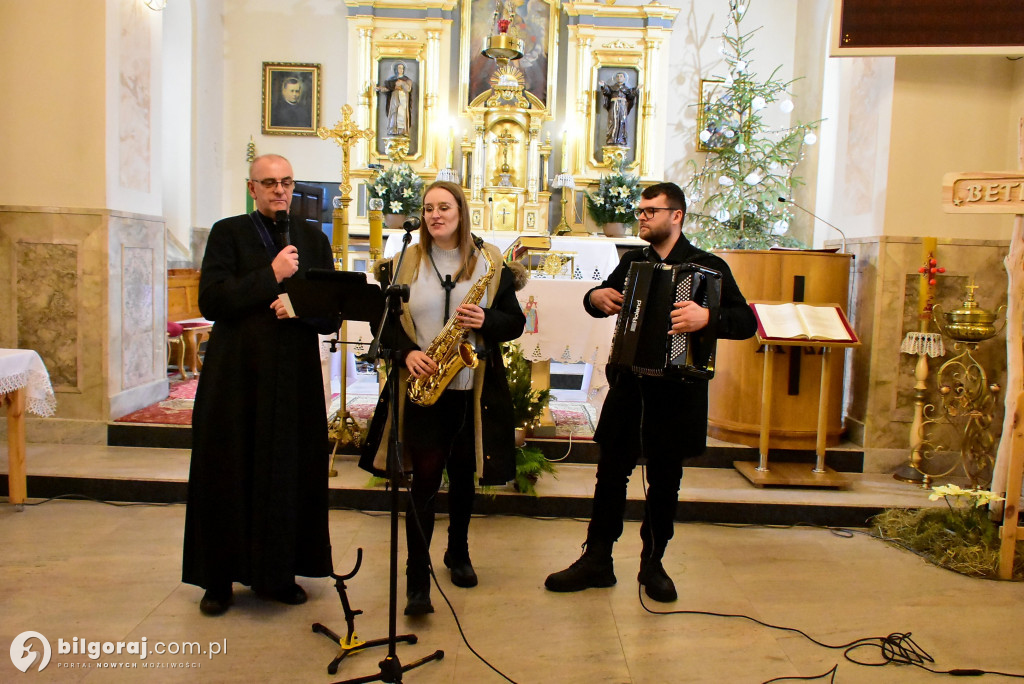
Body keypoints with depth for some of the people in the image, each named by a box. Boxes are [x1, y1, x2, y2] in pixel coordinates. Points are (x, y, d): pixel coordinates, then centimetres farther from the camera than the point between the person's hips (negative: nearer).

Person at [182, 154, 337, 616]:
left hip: (296, 377, 3)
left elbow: (332, 313, 8)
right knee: (228, 476, 4)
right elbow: (211, 301, -9)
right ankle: (219, 578, 19)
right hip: (236, 376, -2)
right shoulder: (228, 233, 4)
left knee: (290, 474, 6)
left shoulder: (314, 240, 12)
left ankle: (276, 573, 22)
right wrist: (270, 276, -14)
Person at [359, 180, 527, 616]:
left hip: (471, 390, 1)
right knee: (424, 478, -5)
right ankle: (418, 576, 4)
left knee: (463, 475, 14)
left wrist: (486, 321, -17)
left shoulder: (490, 262, 3)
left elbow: (515, 321, 3)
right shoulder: (405, 261, 5)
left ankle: (458, 553, 36)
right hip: (420, 387, -1)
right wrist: (407, 352, -13)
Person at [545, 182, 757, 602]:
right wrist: (596, 297, -1)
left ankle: (653, 564, 25)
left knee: (665, 481, 8)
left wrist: (708, 317, -32)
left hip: (677, 390, -3)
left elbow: (746, 322, -12)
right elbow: (601, 301, 23)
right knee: (611, 472, 7)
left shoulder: (708, 267, -4)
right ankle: (597, 560, 20)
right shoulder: (632, 262, 10)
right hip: (628, 383, 4)